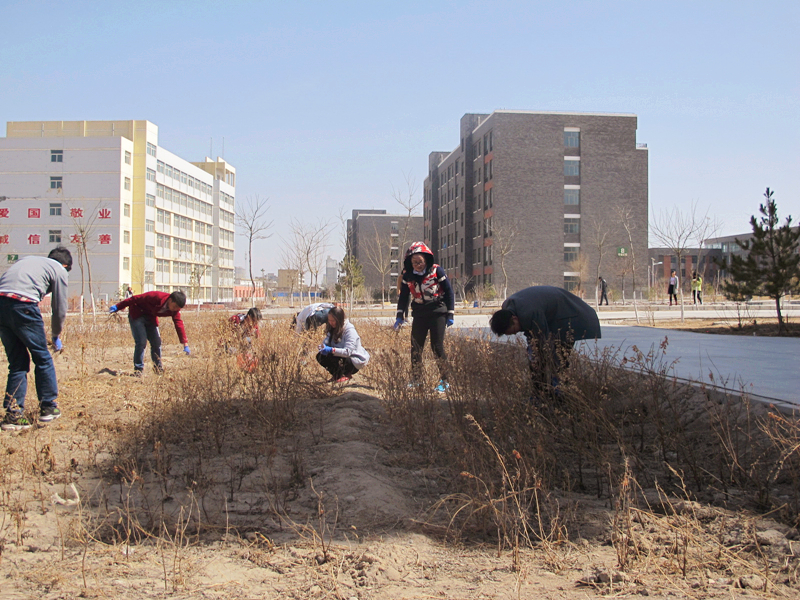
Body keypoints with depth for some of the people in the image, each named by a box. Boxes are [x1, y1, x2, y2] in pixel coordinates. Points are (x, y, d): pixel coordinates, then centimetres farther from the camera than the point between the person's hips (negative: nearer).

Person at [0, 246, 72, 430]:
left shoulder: (27, 260, 32)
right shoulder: (60, 270, 15)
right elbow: (60, 310, 14)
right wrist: (56, 336, 32)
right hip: (22, 304, -6)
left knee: (17, 362, 15)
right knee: (42, 357, 12)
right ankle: (48, 408, 19)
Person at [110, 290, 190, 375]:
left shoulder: (175, 309, -15)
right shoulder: (156, 297, -34)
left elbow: (179, 323, -16)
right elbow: (135, 299, -26)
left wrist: (185, 344, -23)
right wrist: (117, 307, -19)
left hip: (151, 318, 6)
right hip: (137, 316, -6)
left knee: (156, 342, 0)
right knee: (141, 342, -16)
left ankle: (158, 368, 15)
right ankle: (138, 369, -6)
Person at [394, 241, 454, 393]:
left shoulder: (436, 271, -8)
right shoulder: (407, 275, 3)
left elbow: (449, 292, -3)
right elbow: (404, 296, 15)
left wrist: (450, 314, -5)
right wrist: (400, 316, 8)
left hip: (437, 313, -4)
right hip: (419, 314, 4)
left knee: (437, 347, -7)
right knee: (415, 347, 3)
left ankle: (444, 381, 2)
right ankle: (416, 380, 16)